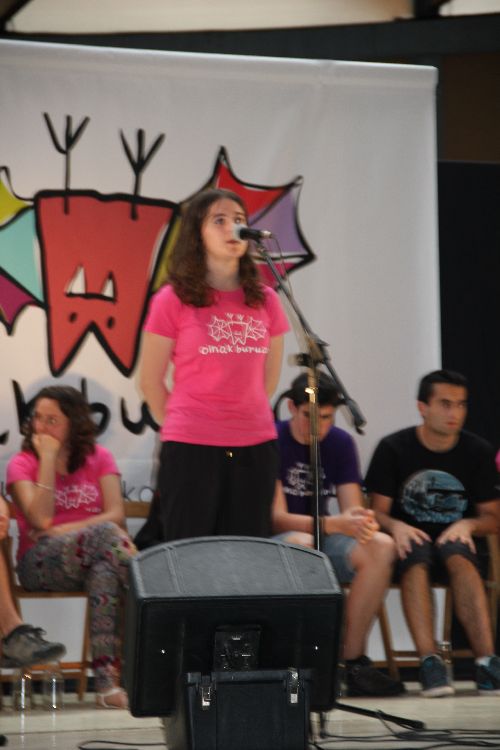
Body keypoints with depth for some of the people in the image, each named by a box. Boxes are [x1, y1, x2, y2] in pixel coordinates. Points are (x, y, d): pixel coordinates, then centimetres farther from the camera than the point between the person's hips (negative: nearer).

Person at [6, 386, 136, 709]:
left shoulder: (99, 458, 15)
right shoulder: (22, 464, 8)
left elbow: (117, 515, -1)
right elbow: (41, 520, -10)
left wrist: (65, 530, -13)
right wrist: (48, 459, -8)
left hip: (96, 557, 2)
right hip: (40, 565, -2)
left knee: (104, 572, -38)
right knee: (105, 534, -35)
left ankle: (107, 679, -43)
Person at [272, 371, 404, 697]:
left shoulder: (340, 443, 4)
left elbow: (352, 509, 1)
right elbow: (277, 517, -18)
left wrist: (363, 522, -26)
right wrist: (337, 524, -32)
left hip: (324, 539, 5)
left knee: (382, 546, -23)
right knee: (300, 543, -40)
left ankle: (354, 660, -21)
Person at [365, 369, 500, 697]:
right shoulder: (394, 449, -1)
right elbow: (379, 512, 0)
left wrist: (467, 524, -17)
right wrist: (397, 526, -23)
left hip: (456, 540, 1)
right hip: (411, 540, 0)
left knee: (458, 556, -36)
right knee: (416, 556, -37)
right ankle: (429, 661, -47)